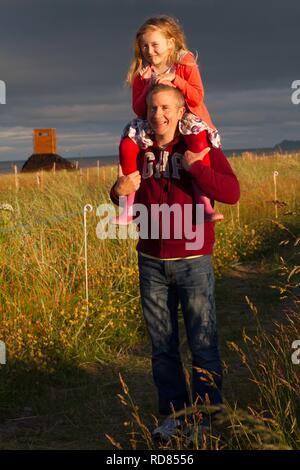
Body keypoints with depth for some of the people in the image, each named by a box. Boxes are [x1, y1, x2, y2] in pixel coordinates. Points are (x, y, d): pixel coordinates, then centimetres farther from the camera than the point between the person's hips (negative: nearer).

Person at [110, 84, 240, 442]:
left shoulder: (202, 147, -5)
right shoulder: (140, 152, 8)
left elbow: (232, 193, -16)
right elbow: (132, 202, 20)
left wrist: (194, 166, -24)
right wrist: (119, 193, -3)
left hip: (193, 262, -4)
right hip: (151, 264, 4)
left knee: (203, 344, 0)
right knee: (162, 345, 10)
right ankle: (173, 413, 21)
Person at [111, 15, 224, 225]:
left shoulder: (186, 64, -4)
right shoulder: (141, 73, 3)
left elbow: (197, 98, -13)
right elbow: (139, 110, 1)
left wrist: (175, 79, -24)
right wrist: (150, 89, -16)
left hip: (187, 118, -3)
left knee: (198, 139, -38)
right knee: (127, 145, -22)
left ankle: (204, 204, -39)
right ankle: (129, 207, -16)